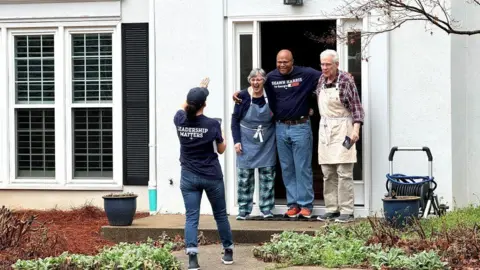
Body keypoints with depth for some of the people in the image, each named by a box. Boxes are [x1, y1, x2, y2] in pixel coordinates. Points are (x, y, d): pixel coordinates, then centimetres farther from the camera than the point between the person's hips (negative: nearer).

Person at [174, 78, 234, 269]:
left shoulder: (180, 120, -7)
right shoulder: (212, 124, -15)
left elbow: (184, 106, 18)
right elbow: (221, 150, -1)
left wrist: (200, 88, 30)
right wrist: (222, 137, 19)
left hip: (189, 177, 2)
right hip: (212, 176, -2)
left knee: (191, 217, -2)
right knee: (220, 215, 15)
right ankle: (228, 251, 28)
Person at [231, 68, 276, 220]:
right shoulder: (243, 97, -9)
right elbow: (235, 120, -3)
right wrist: (237, 141, -7)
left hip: (267, 143, 1)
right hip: (246, 143, -1)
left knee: (267, 176, 5)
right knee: (244, 176, 1)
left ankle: (266, 209, 14)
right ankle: (243, 210, 9)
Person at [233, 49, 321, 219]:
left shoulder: (305, 74, -6)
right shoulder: (271, 77, 5)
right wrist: (239, 93, 5)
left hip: (300, 127, -4)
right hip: (280, 128, 4)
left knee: (302, 168, -1)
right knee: (287, 169, 9)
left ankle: (305, 205, 5)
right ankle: (293, 204, 16)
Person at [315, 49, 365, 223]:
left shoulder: (346, 80, -9)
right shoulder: (321, 80, 10)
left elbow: (356, 107, -10)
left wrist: (356, 129, -18)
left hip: (342, 128, -7)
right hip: (324, 128, 7)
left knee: (344, 172, -8)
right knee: (328, 173, 7)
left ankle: (347, 211, -6)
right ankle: (332, 209, 12)